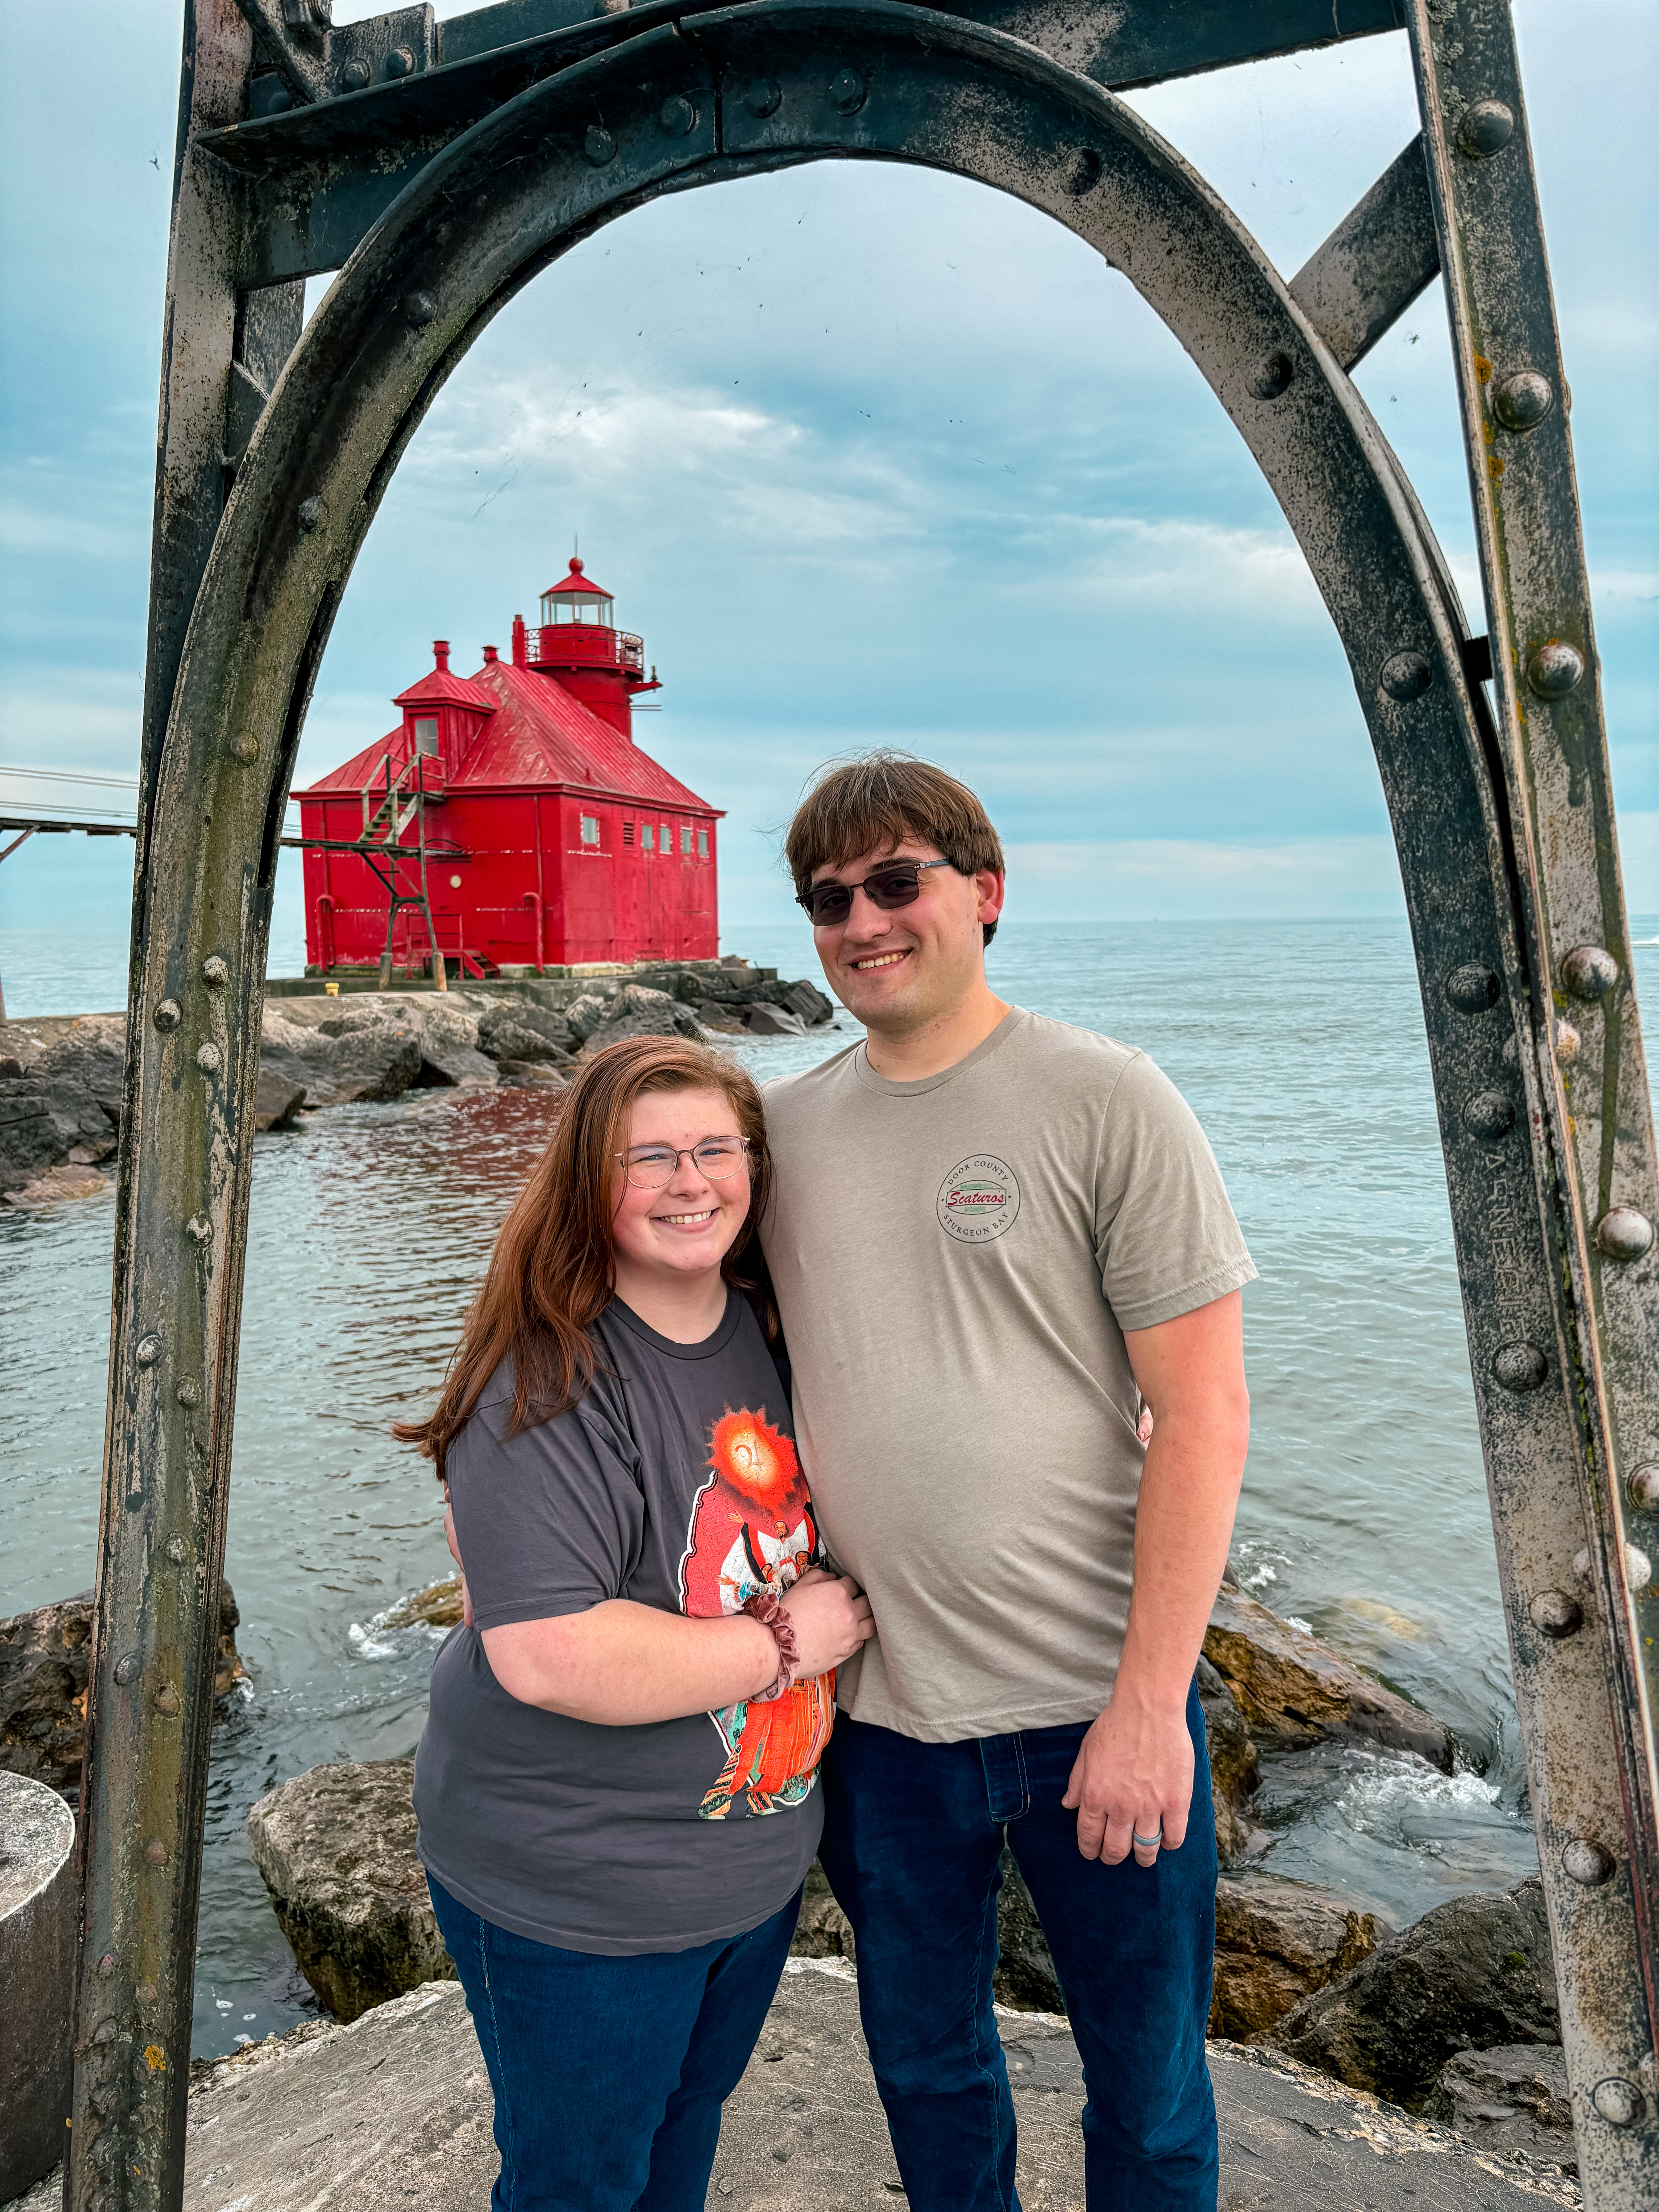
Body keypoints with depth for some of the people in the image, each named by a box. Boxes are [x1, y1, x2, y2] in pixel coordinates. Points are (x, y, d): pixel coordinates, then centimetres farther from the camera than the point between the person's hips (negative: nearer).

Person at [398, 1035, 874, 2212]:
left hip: (762, 1856, 7)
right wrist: (786, 1643, -23)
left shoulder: (770, 1331, -2)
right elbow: (549, 1655, -32)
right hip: (578, 1897, -6)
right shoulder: (549, 1385, -25)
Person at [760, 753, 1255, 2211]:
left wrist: (1149, 1704, -16)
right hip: (878, 1709, 4)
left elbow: (1204, 1409, -13)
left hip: (1095, 1705, -3)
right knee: (925, 2064, 25)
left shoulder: (1106, 1102, -11)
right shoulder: (784, 1126, 2)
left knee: (1149, 2089, 18)